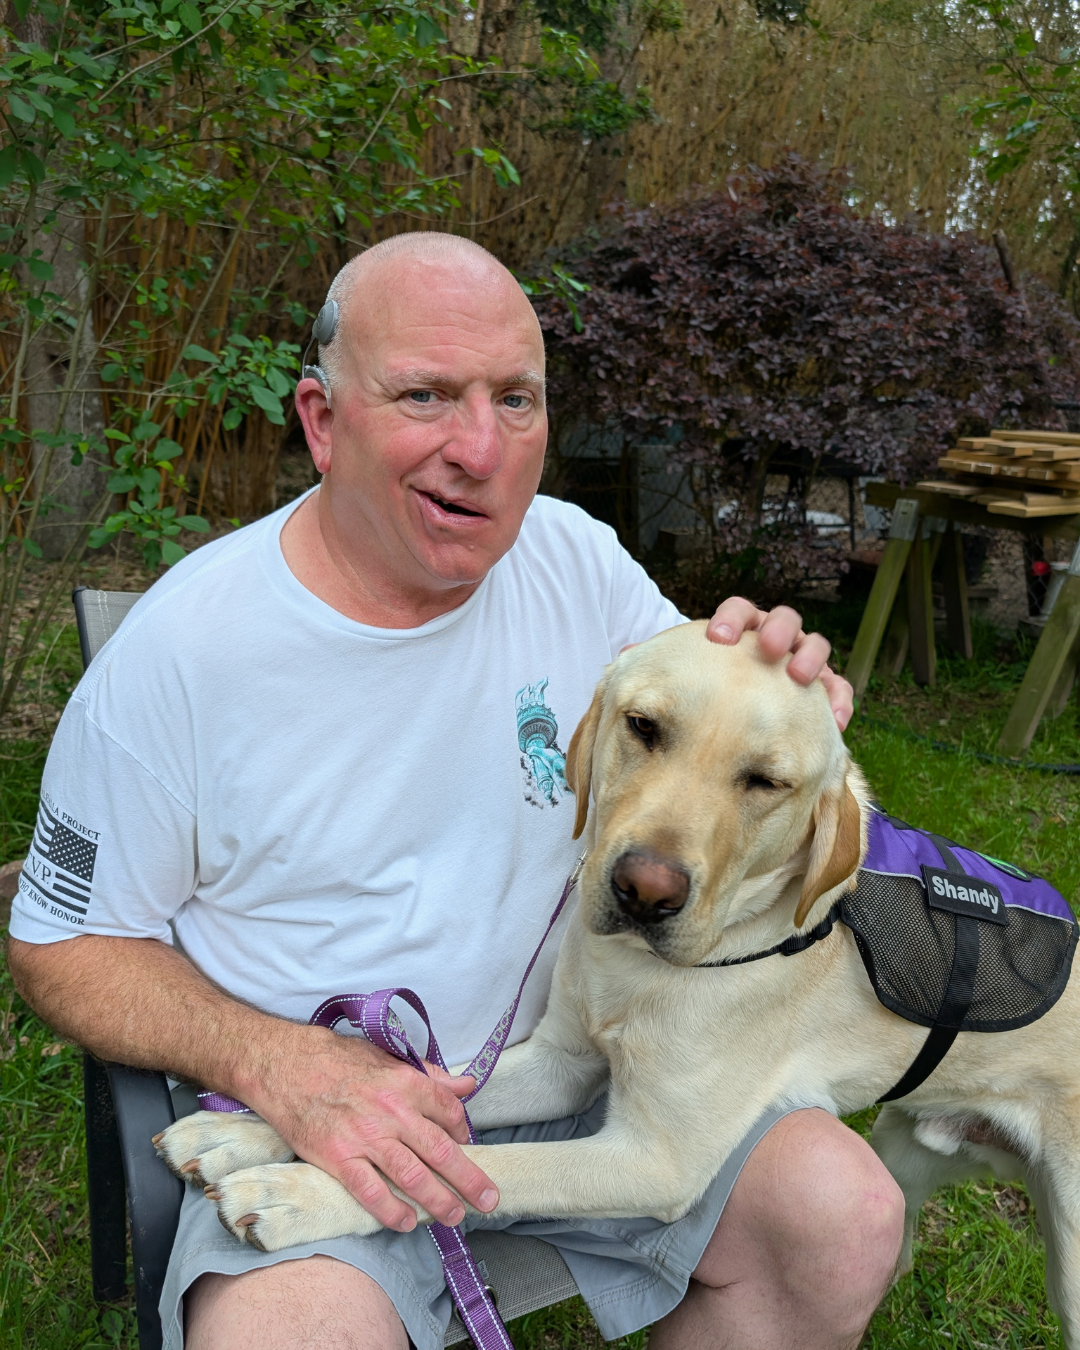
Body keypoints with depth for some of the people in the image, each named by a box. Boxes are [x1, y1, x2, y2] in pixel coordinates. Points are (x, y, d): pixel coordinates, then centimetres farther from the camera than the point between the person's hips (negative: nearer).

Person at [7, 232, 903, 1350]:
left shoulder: (577, 560, -4)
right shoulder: (179, 648, -15)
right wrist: (282, 1065, -21)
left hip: (574, 1051, 4)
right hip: (301, 1100, -3)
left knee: (849, 1215, -10)